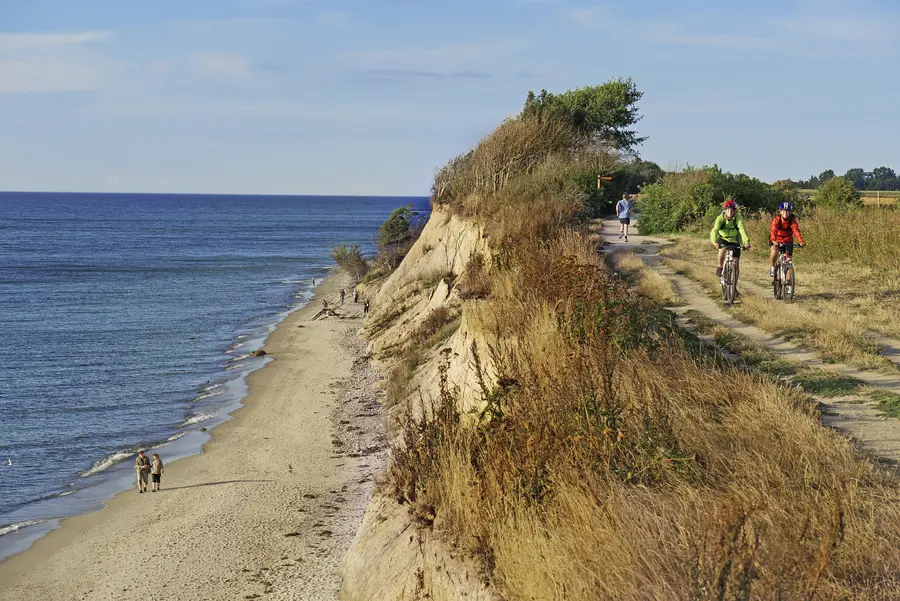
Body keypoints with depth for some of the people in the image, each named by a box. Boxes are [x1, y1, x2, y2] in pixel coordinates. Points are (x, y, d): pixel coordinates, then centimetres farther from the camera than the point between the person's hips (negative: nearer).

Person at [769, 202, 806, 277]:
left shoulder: (792, 220, -16)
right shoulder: (776, 219, -21)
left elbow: (796, 231, -29)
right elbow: (773, 230, -34)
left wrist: (801, 241, -45)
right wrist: (774, 241, -53)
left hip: (788, 241, 2)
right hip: (776, 240, -2)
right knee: (774, 252, -32)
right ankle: (772, 267, -6)